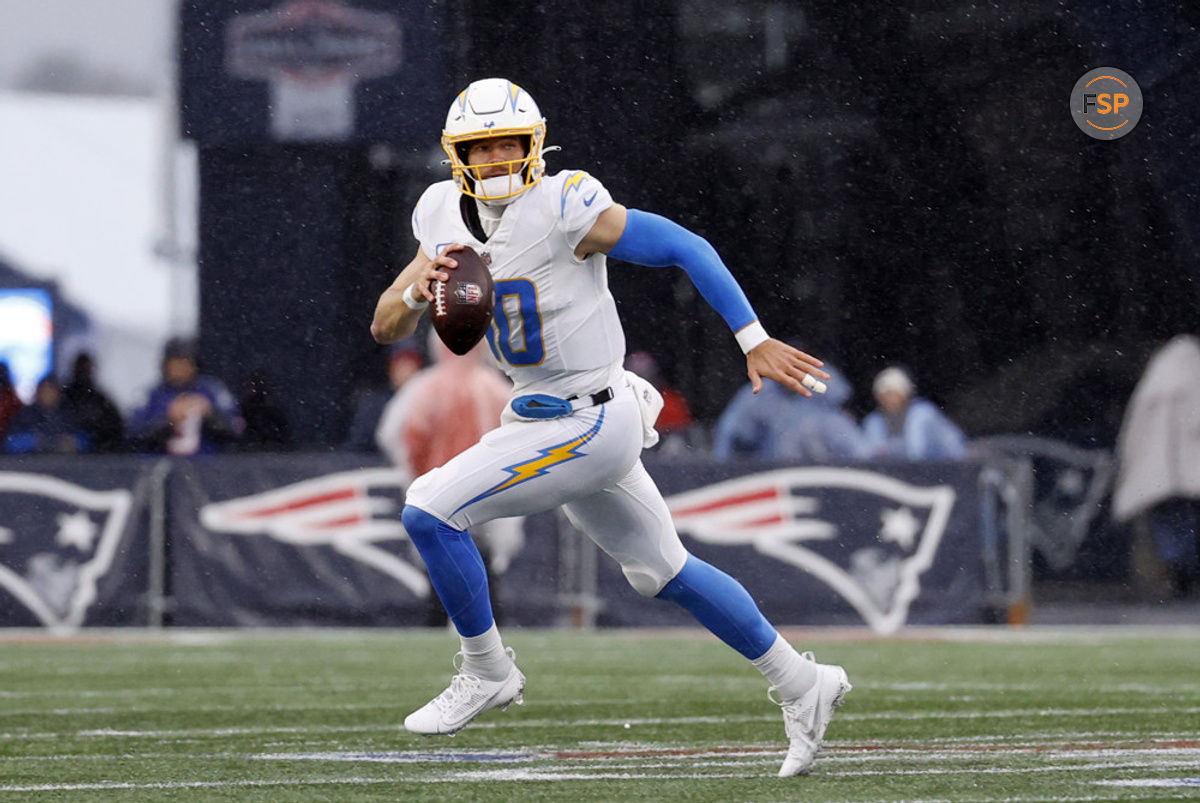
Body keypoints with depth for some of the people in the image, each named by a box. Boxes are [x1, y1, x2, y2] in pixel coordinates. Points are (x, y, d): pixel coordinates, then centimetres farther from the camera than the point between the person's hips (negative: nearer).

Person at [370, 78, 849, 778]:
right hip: (543, 417, 8)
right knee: (663, 572, 19)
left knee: (431, 511, -13)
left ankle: (488, 672, 5)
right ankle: (802, 685, 32)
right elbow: (386, 328, 4)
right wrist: (418, 291, -19)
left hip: (588, 424, -8)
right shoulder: (448, 219, 2)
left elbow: (685, 248, -14)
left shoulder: (565, 209, -19)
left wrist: (755, 341, -16)